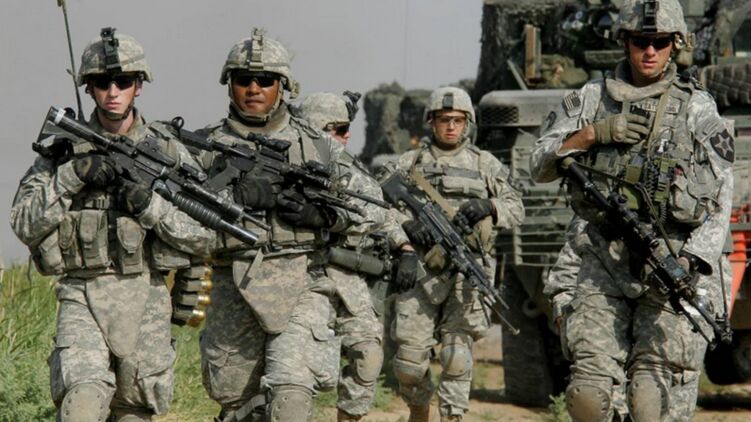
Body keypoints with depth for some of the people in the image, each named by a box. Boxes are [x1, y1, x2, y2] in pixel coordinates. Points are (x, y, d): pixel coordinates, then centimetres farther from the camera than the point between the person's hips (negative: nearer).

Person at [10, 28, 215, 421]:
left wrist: (152, 207, -13)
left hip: (144, 300, 2)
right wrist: (71, 177, -14)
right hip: (82, 298, -2)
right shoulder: (64, 149, 4)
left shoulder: (168, 151, 4)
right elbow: (24, 223, -2)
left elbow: (206, 234, 1)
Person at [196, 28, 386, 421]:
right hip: (235, 294, 2)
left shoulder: (315, 144, 6)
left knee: (291, 389, -21)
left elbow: (372, 206, 7)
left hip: (301, 287, -2)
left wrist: (323, 213, -11)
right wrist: (239, 194, -20)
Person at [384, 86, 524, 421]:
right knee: (410, 356, -3)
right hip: (421, 270, 0)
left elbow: (516, 210, 10)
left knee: (457, 355, -4)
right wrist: (406, 224, -14)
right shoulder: (409, 164, 11)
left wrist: (488, 207, -10)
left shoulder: (485, 164, 12)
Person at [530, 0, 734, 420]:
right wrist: (594, 133, -7)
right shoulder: (591, 98, 12)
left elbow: (721, 200, -2)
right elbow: (541, 165, 10)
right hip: (604, 264, 3)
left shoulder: (697, 109, 3)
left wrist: (687, 262, -16)